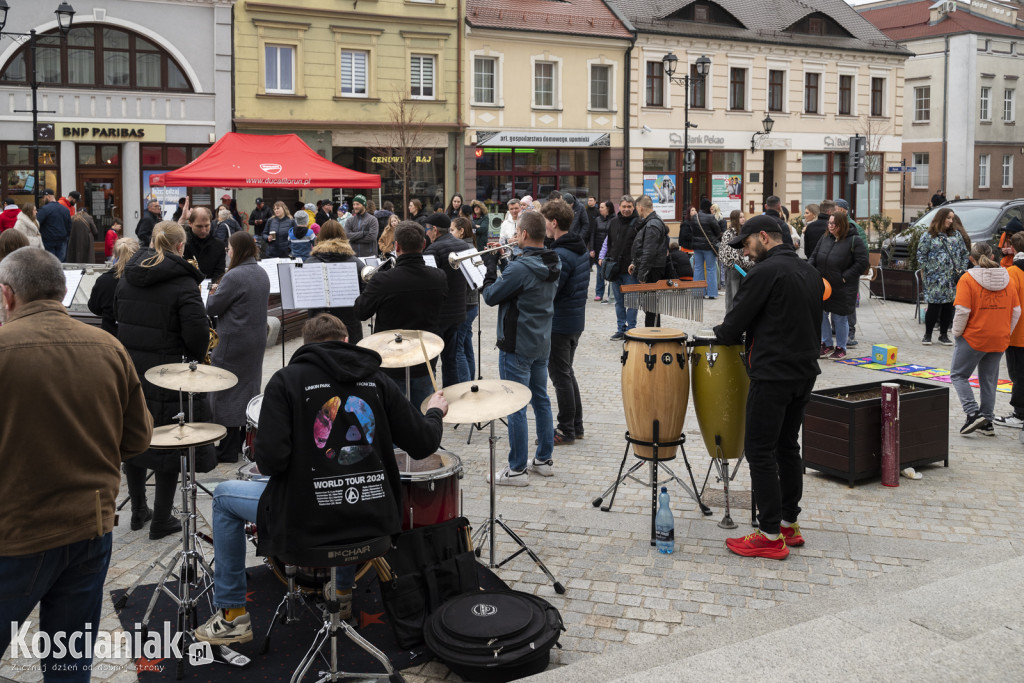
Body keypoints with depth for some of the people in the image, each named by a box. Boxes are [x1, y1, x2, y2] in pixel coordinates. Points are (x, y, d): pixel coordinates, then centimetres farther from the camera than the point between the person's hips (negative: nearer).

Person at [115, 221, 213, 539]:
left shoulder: (127, 277, 5)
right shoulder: (183, 283, -15)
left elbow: (118, 318, 15)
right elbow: (198, 333, -20)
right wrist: (193, 358, -1)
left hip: (130, 372, 6)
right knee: (169, 446, 6)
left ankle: (138, 511, 30)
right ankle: (161, 521, 13)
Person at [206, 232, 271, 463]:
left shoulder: (234, 277, -20)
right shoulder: (262, 274, 7)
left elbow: (211, 309, -14)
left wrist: (214, 292, 5)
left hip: (233, 342, -8)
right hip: (257, 339, 8)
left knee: (226, 394, 1)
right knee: (250, 389, 17)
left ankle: (228, 450, 5)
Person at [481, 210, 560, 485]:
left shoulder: (519, 268, -23)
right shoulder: (552, 265, 5)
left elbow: (490, 296, -15)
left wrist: (490, 264, -3)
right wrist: (504, 261, 7)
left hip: (517, 346, -9)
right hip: (542, 343, 9)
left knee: (516, 407, -2)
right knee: (541, 400, 16)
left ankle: (517, 469, 4)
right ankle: (544, 459, 26)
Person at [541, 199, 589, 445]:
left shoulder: (561, 255, -23)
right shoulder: (580, 248, 8)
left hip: (559, 323, -10)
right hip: (576, 319, 10)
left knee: (560, 376, 1)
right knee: (567, 373, 19)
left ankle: (566, 431, 10)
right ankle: (576, 425, 27)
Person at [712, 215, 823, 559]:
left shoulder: (765, 272, -14)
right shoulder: (811, 272, 13)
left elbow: (734, 325, -13)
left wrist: (719, 334, 10)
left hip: (773, 374, -9)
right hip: (805, 371, 9)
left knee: (760, 451, -3)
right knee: (787, 447, 18)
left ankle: (771, 536, -1)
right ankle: (790, 523, 25)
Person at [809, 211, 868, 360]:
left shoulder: (854, 241, -9)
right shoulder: (824, 239, 7)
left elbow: (862, 262, -12)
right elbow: (813, 257, 12)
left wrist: (844, 277, -15)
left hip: (842, 289, -5)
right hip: (822, 285, 5)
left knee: (839, 317, 5)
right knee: (820, 314, 7)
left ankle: (841, 348, 21)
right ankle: (827, 345, 23)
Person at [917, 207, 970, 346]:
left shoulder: (955, 234, 13)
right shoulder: (928, 236, -1)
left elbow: (964, 253, 16)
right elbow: (921, 255, -1)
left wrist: (962, 270, 8)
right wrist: (926, 271, -6)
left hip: (952, 278, 4)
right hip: (935, 278, -4)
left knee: (948, 307, 6)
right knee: (934, 306, -6)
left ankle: (943, 335, 17)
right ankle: (927, 335, 9)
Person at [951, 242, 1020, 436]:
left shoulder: (967, 279, -12)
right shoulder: (1007, 279, 5)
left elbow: (962, 311, -18)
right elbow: (1016, 311, 7)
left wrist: (957, 333, -5)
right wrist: (1005, 332, 16)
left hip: (973, 338, -5)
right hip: (999, 340, 5)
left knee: (958, 375, 8)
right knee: (989, 380, 15)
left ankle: (973, 413, -7)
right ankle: (987, 422, 19)